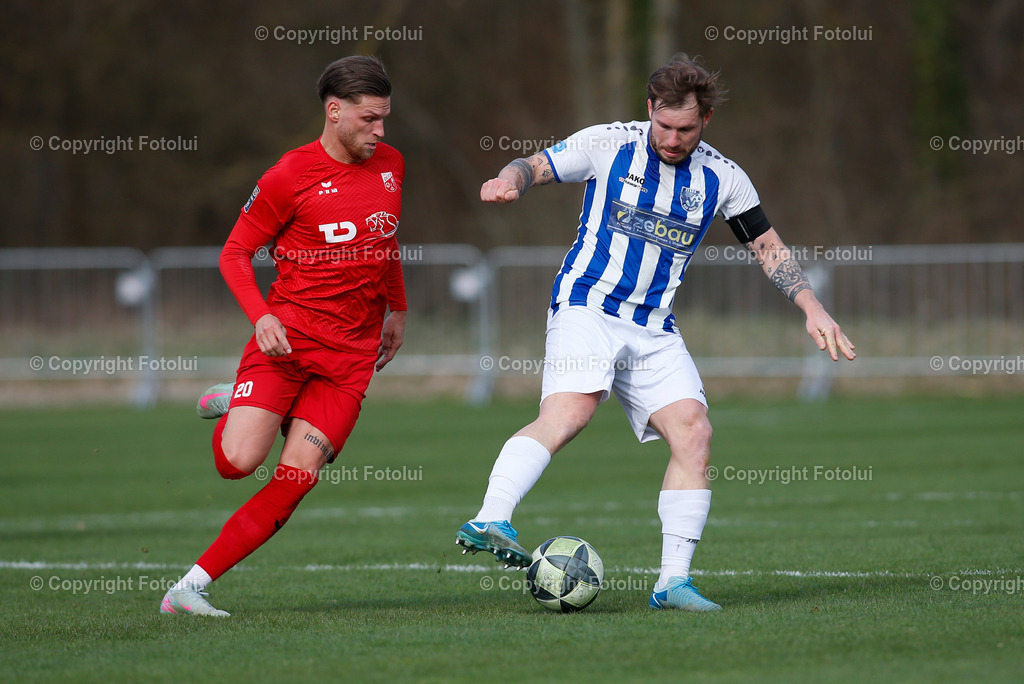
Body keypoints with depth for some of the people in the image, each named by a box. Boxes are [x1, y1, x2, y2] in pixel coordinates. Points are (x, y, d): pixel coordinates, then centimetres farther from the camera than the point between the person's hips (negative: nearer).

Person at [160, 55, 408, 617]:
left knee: (295, 480, -9)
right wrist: (261, 317, -18)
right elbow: (236, 253, -3)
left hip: (352, 352, 4)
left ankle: (192, 586, -3)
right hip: (287, 336, -4)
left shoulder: (390, 165, 9)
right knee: (238, 462, -18)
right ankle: (236, 407, 18)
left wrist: (397, 308, 27)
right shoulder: (290, 176, -8)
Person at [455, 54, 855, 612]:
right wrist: (509, 181, -23)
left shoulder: (722, 179, 6)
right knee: (569, 412, -29)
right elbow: (534, 167, 2)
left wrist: (813, 309, 4)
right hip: (587, 308, -4)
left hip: (654, 330, 4)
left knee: (693, 433, -11)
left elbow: (768, 246, 15)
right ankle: (489, 521, -43)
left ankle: (673, 582, -5)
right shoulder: (609, 145, -2)